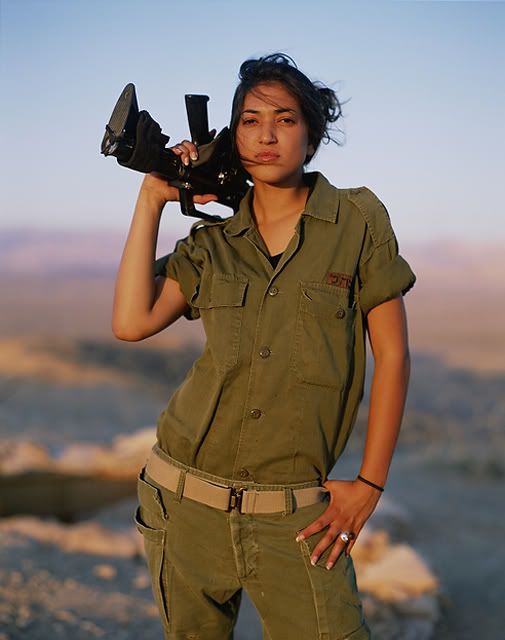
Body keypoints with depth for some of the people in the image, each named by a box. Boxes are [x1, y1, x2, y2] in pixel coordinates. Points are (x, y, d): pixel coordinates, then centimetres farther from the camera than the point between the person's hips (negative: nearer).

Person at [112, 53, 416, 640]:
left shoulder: (359, 220, -2)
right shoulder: (212, 242, 6)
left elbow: (392, 354, -1)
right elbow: (131, 322, -8)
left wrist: (370, 483, -4)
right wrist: (151, 200, -3)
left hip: (295, 516, -3)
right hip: (186, 502, 3)